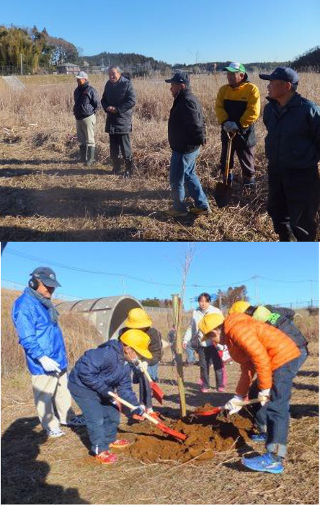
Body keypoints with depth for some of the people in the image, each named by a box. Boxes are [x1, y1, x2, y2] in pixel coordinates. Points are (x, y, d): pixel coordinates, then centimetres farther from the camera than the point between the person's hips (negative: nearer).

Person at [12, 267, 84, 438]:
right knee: (44, 396, 4)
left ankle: (67, 418, 35)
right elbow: (26, 338, -23)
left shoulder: (45, 303, 11)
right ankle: (51, 427, 18)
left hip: (58, 360, 9)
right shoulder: (24, 305, -18)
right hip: (42, 364, -9)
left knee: (63, 391, 20)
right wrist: (42, 358, -29)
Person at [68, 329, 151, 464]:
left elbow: (124, 387, 4)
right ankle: (100, 450, 7)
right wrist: (106, 391, -28)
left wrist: (135, 406, -6)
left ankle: (110, 440, 37)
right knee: (96, 418, -10)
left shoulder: (125, 364, -2)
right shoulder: (107, 354, -35)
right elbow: (85, 372, -36)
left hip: (101, 389, 10)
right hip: (82, 386, -10)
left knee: (112, 413, 16)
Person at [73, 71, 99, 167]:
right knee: (81, 140, 14)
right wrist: (76, 111, 15)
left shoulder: (90, 90, -11)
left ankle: (90, 159, 1)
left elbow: (97, 104, -8)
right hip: (78, 118, 8)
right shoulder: (77, 90, 12)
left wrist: (91, 112, -5)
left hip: (88, 118, -8)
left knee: (89, 140, -3)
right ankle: (83, 158, 23)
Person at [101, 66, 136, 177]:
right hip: (111, 120, 7)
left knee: (125, 147, -6)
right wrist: (107, 107, -4)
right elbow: (104, 99, 19)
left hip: (123, 120, -6)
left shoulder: (127, 84, -9)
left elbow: (132, 101, -15)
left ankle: (129, 169, 3)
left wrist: (118, 109, -18)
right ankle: (116, 167, 22)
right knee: (113, 146, 11)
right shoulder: (108, 84, 11)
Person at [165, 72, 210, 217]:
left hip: (183, 149, -11)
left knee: (176, 180, 4)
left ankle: (179, 208, 20)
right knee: (189, 176, 20)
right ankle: (202, 205, 25)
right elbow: (199, 122, 16)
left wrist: (200, 139, -15)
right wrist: (200, 139, 11)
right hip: (190, 147, 11)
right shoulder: (189, 99, 12)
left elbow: (196, 124, -28)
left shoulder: (186, 102, -22)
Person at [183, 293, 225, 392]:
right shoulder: (195, 313, 10)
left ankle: (220, 385, 12)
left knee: (218, 365, 0)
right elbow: (191, 328, 18)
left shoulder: (216, 311, 0)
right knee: (204, 366, 8)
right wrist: (186, 339, 11)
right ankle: (205, 386, 19)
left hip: (214, 344, -3)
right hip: (201, 344, 3)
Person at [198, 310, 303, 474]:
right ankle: (269, 433, 33)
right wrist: (239, 397, 18)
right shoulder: (232, 336, 17)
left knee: (275, 407, -13)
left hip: (284, 357, -11)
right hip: (281, 359, 11)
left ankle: (273, 460, -15)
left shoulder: (237, 329, -16)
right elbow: (247, 368, 19)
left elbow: (260, 356, -23)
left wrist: (264, 388, -16)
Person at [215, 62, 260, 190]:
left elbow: (253, 112, -19)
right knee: (225, 160, 16)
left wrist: (238, 125, -25)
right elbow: (219, 107, -4)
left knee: (247, 163, 7)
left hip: (244, 133, -5)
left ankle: (249, 187, 23)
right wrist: (225, 122, -21)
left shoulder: (251, 89, -13)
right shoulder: (223, 89, 3)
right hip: (227, 132, 5)